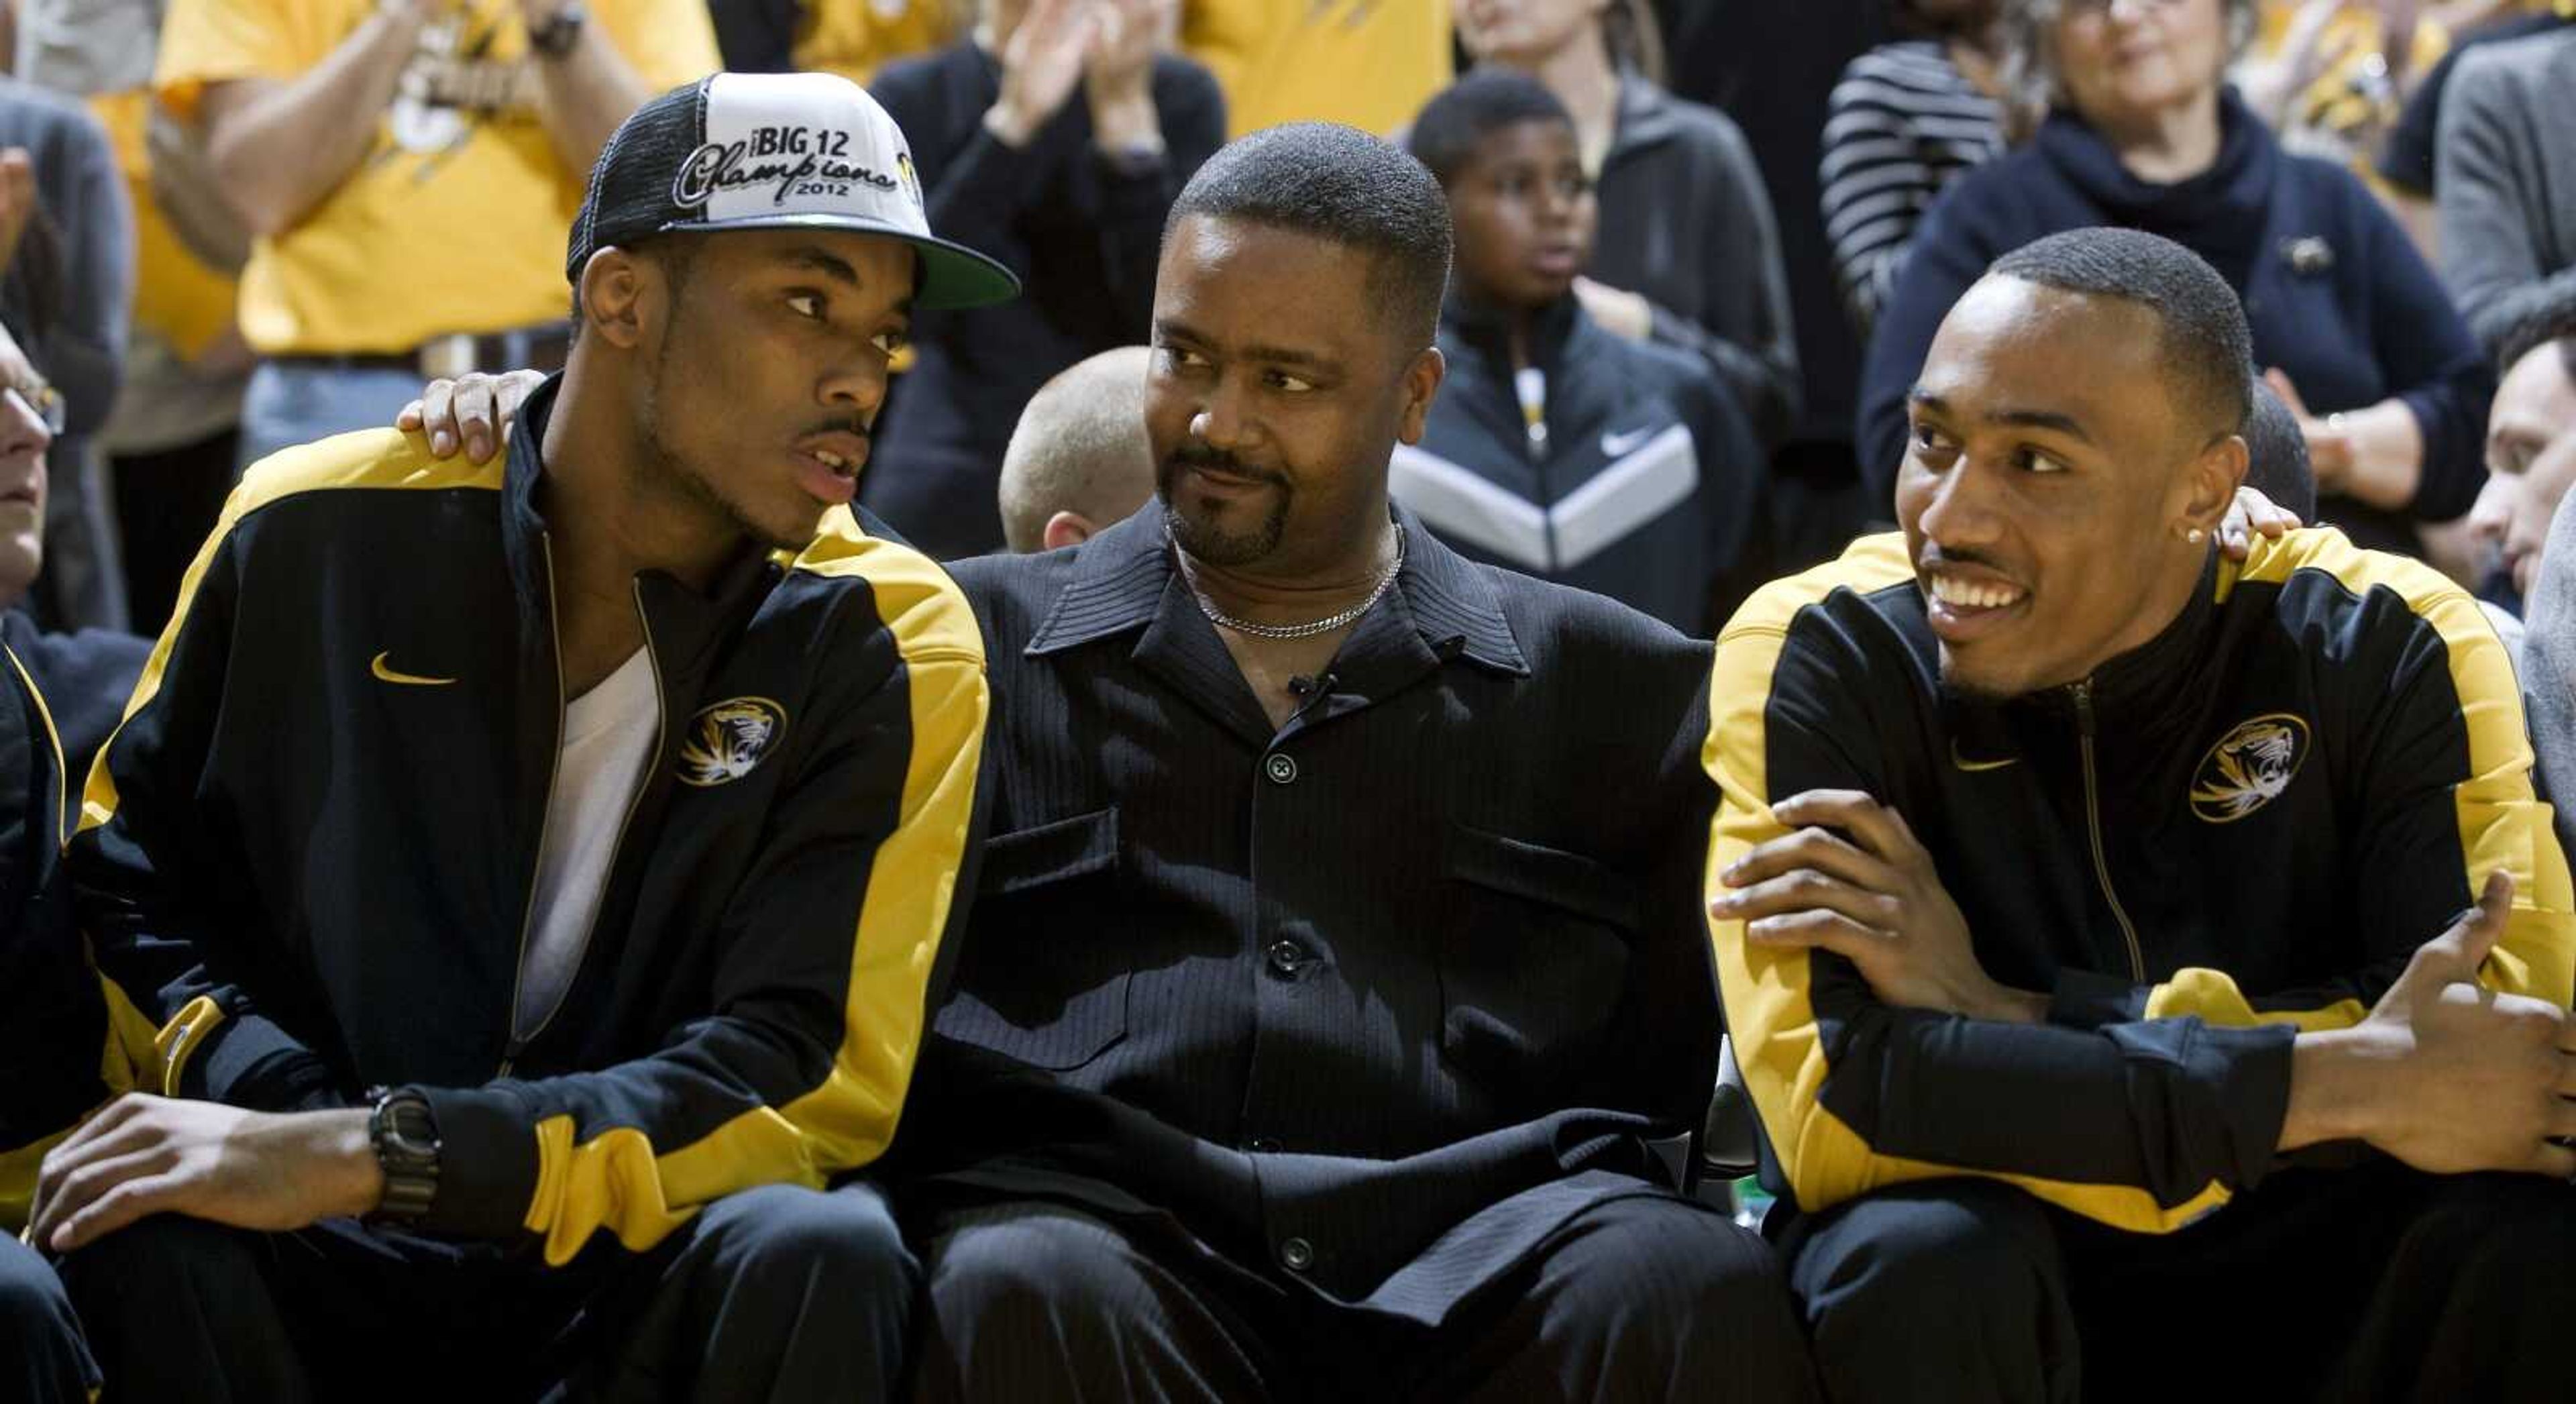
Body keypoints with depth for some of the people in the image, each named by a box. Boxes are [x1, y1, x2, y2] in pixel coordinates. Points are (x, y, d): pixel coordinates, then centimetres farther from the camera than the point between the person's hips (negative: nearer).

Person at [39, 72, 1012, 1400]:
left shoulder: (889, 644, -5)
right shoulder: (318, 534, -1)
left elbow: (817, 1077, -14)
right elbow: (126, 881, 10)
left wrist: (371, 1155, -25)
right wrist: (275, 1106, -13)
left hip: (655, 1254, 0)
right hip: (346, 1267, 0)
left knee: (816, 1254, -34)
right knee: (139, 1232, -33)